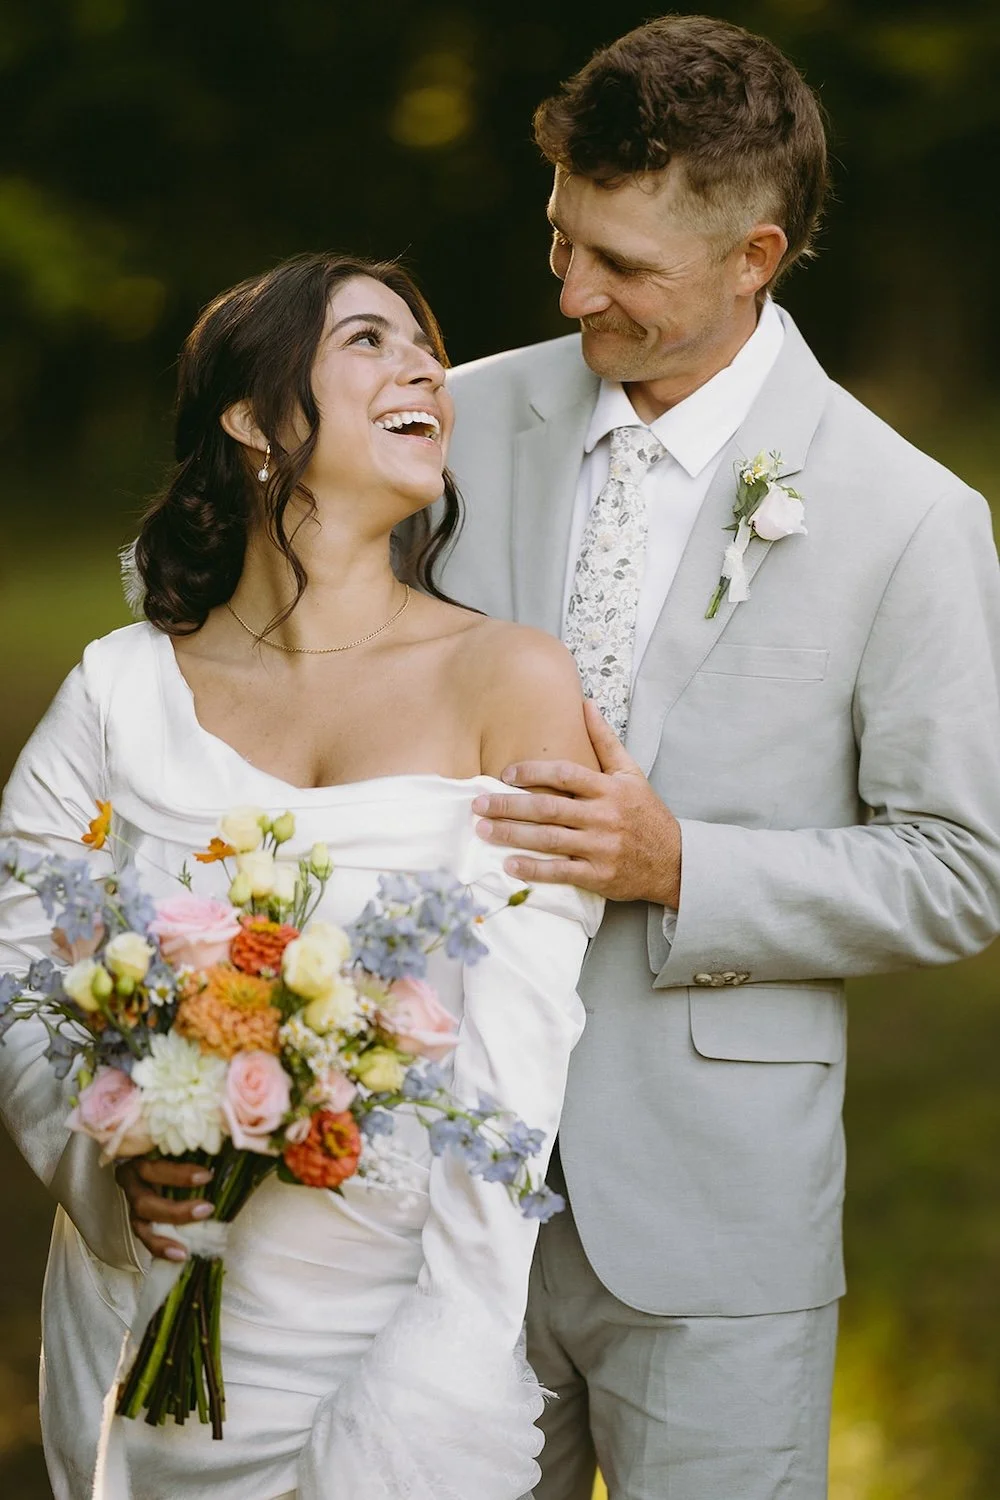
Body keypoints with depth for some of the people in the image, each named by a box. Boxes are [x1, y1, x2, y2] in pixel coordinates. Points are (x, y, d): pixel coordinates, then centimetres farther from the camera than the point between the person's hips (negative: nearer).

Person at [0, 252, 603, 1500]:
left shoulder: (511, 684, -8)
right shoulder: (123, 693, -1)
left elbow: (516, 1051, -13)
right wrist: (107, 1161, -16)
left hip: (389, 1335, -2)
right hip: (144, 1330, 2)